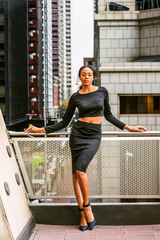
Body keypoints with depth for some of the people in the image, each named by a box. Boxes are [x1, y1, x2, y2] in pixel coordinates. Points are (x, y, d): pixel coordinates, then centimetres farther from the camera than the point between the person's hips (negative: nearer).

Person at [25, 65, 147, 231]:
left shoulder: (102, 91, 4)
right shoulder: (75, 97, 4)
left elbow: (108, 115, 15)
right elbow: (64, 122, 8)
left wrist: (128, 127, 12)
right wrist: (41, 129, 3)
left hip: (94, 137, -1)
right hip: (78, 134, 2)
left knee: (80, 169, -20)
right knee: (76, 173, 0)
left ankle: (86, 205, 0)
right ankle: (83, 214, 9)